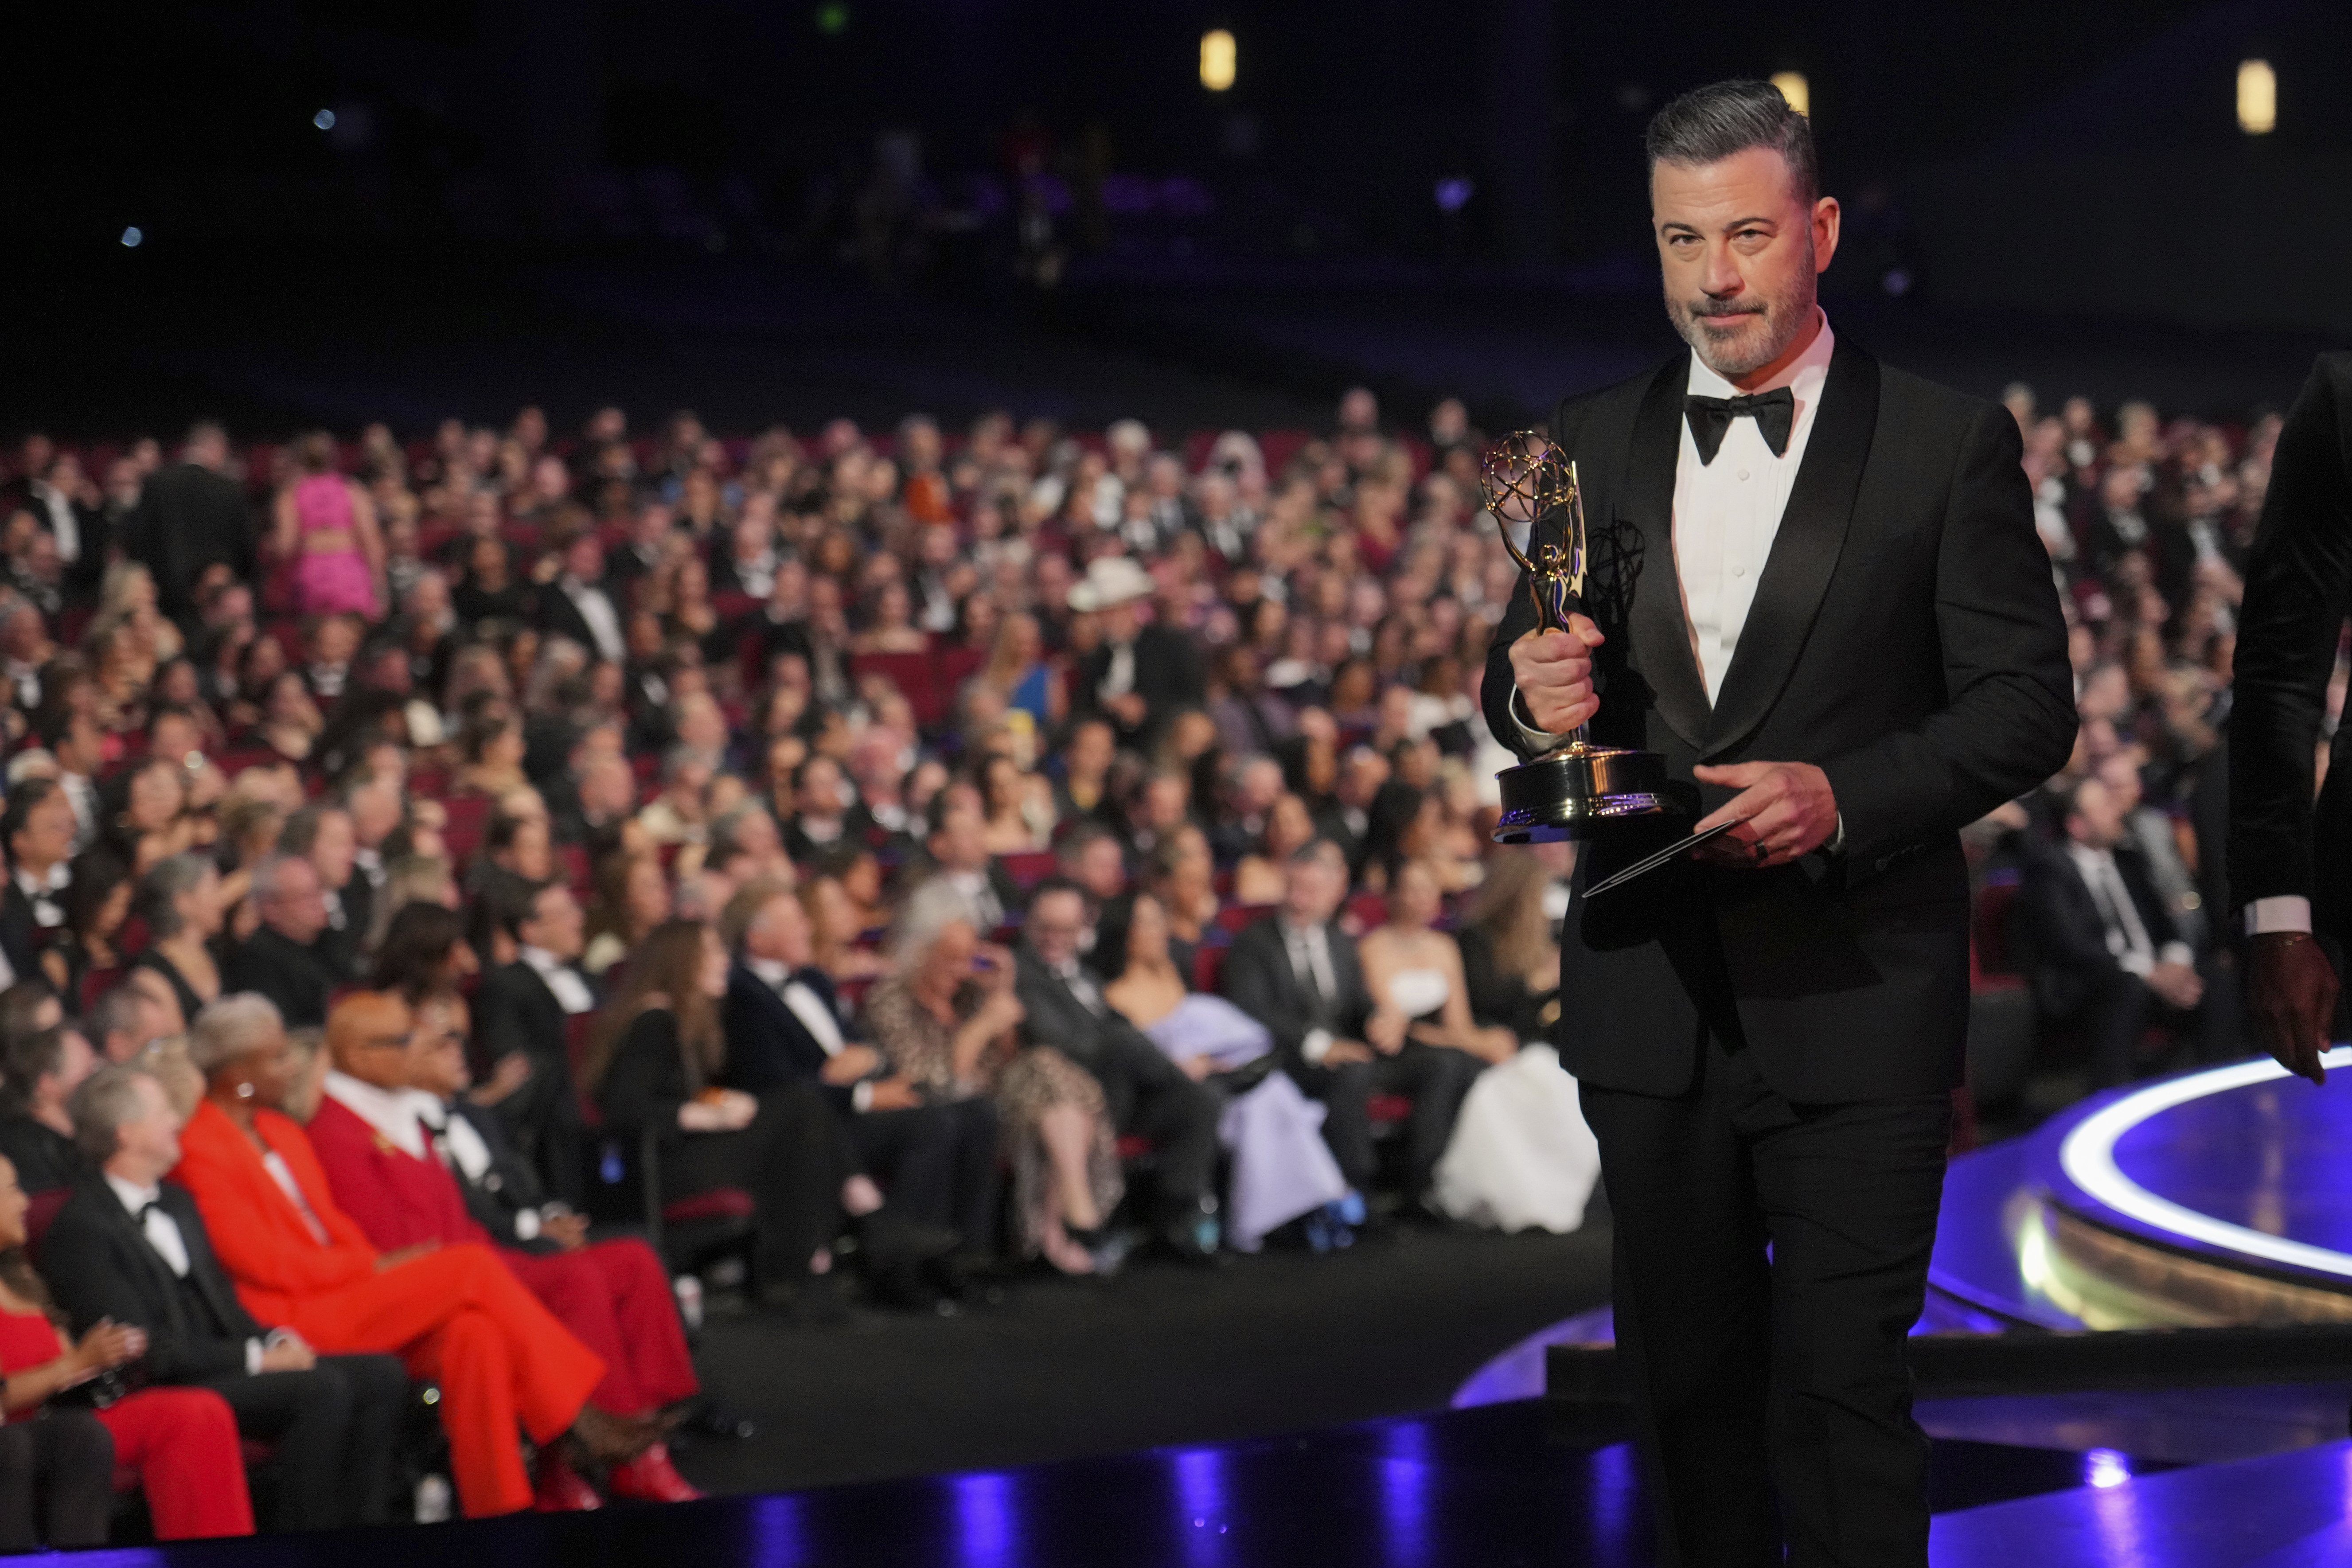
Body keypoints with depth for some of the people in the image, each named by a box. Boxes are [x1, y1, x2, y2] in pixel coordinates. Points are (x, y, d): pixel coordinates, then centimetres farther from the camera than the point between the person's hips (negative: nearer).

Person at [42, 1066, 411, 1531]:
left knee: (383, 1376, -6)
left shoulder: (177, 1202, 18)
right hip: (164, 1391, -9)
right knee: (322, 1390, -29)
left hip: (221, 1369, 9)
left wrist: (274, 1341, 2)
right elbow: (145, 1351, -17)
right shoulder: (81, 1229, -12)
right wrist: (256, 1358, -16)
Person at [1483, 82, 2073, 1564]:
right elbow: (1529, 677, 16)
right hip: (1651, 992, 4)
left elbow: (2029, 705, -5)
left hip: (1854, 1001, -4)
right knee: (1687, 1382, 13)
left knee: (1843, 1386, -6)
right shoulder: (1593, 444, 9)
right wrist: (1534, 697, -10)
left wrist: (1845, 797, -21)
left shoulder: (1951, 444, -3)